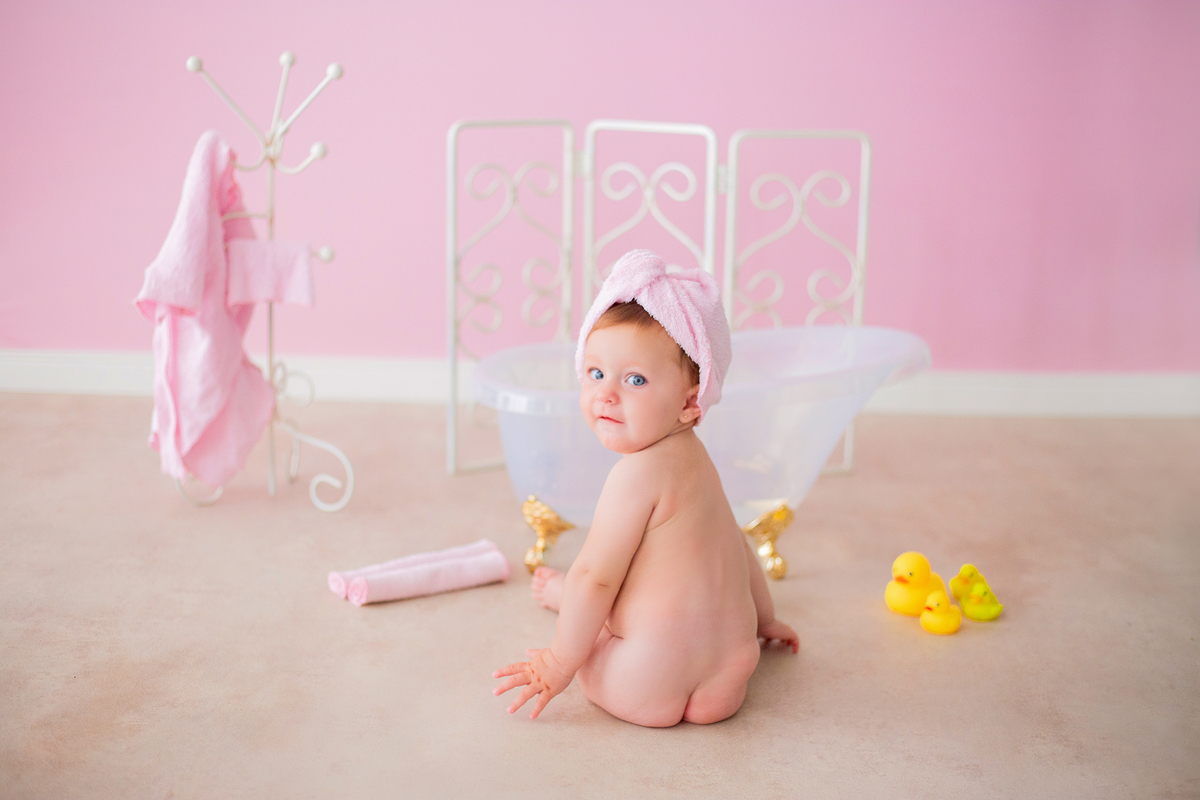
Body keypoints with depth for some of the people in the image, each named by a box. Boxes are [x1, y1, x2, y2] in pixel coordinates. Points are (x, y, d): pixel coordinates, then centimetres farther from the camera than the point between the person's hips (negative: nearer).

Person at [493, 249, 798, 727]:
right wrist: (763, 618, 35)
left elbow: (596, 577, -16)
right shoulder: (691, 455, 8)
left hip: (646, 691, -7)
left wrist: (558, 665, -6)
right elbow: (734, 543, 21)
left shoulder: (639, 471, -19)